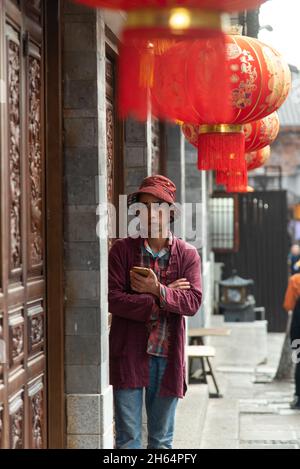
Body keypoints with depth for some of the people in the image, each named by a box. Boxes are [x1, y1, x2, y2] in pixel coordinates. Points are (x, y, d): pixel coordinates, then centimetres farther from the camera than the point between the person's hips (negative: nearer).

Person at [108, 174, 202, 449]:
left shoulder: (188, 255, 4)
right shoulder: (122, 250, 0)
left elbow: (193, 302, -7)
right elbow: (112, 298, -10)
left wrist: (158, 290, -18)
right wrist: (162, 300, -13)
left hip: (168, 357, 2)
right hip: (129, 354, -2)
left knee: (162, 439, 11)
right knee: (128, 438, 1)